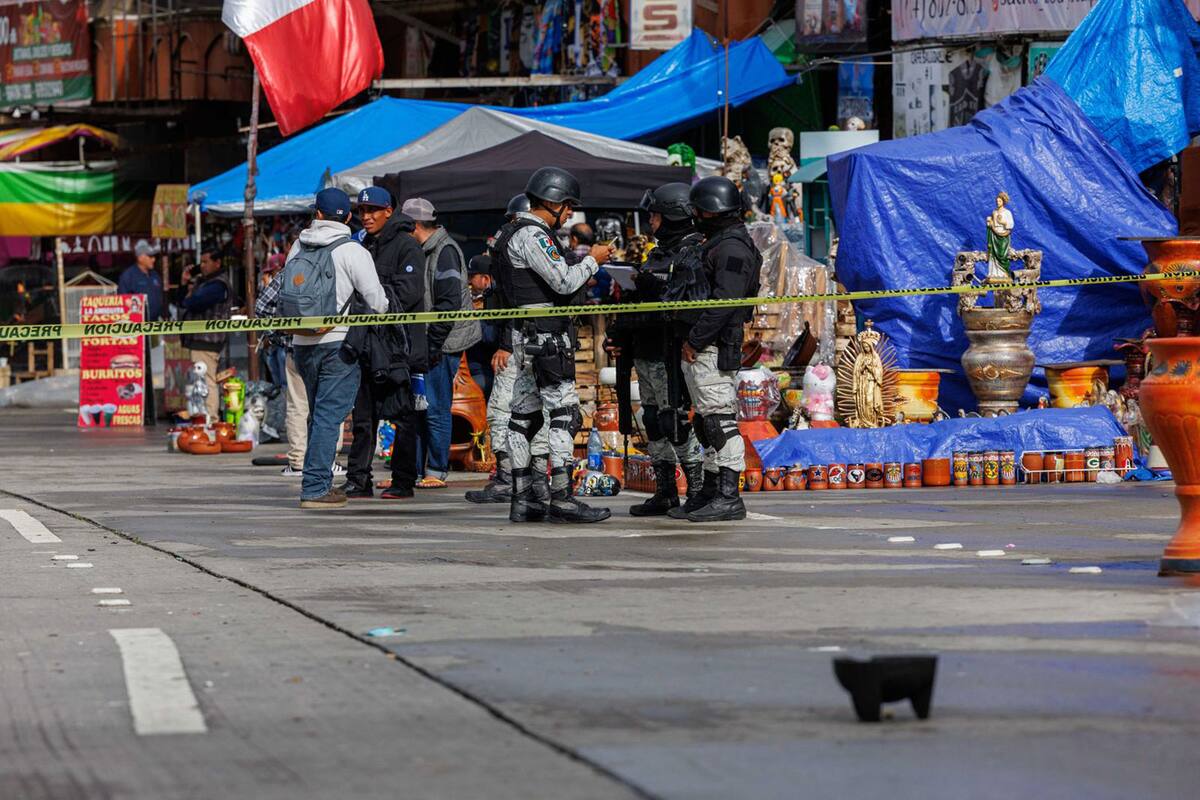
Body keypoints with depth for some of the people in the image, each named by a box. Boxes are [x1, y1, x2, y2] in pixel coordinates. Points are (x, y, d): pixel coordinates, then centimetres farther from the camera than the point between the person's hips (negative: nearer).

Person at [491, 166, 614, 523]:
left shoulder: (517, 232, 19)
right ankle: (561, 499, -14)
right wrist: (592, 261, -4)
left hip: (526, 339, 11)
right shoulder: (532, 235, -14)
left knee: (524, 414, 9)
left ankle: (522, 498, 11)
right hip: (545, 337, -11)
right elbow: (564, 282, -19)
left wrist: (584, 272, 15)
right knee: (565, 413, -11)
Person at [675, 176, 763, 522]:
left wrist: (694, 340, -20)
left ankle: (728, 497, -16)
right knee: (707, 422, 14)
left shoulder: (733, 247, -13)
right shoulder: (717, 244, 21)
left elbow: (724, 301, -22)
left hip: (713, 350, -11)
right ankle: (710, 492, 20)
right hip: (701, 350, 11)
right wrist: (691, 340, 16)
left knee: (720, 420, -13)